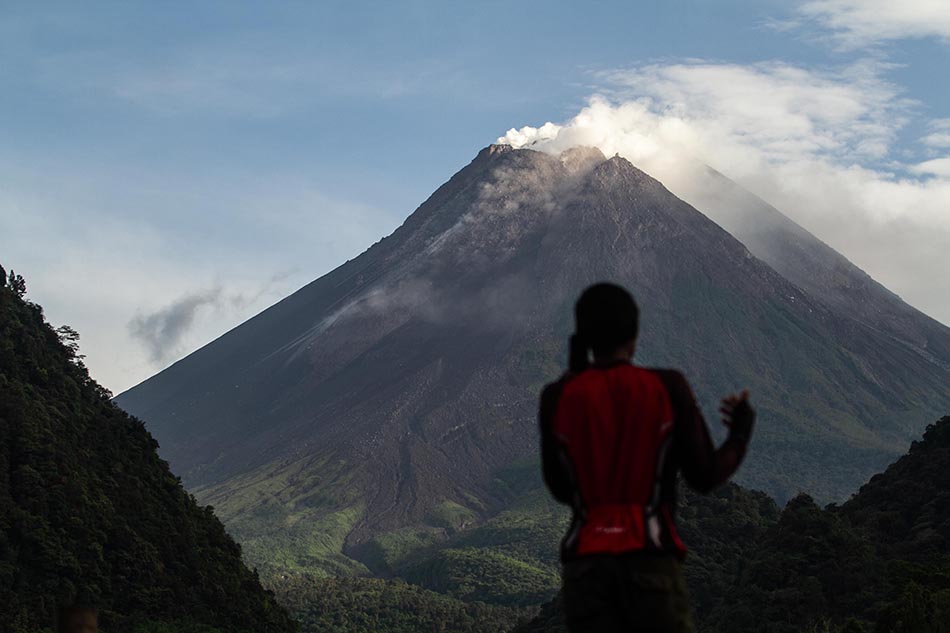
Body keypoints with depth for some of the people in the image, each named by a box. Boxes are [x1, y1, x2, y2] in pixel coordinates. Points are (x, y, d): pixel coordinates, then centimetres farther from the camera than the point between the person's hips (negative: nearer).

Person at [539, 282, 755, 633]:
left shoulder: (558, 398, 1)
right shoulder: (666, 388, -3)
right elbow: (705, 477, 2)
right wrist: (741, 432, 21)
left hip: (586, 564, 2)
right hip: (650, 560, -2)